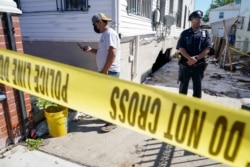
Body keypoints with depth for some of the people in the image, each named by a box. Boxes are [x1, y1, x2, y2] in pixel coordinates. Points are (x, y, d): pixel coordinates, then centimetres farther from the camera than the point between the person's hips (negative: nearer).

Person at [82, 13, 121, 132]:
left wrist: (104, 70, -22)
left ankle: (112, 122, 9)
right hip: (106, 71, 10)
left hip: (110, 72, -10)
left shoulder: (110, 33, -16)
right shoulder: (105, 34, 16)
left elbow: (112, 54, -24)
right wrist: (91, 50, 8)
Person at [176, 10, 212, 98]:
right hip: (185, 64, -1)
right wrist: (190, 58, -20)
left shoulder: (205, 33, 6)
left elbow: (207, 49, -2)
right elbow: (181, 48, -7)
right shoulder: (185, 33, 3)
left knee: (197, 86, 10)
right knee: (183, 85, 9)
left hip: (199, 65, 1)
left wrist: (196, 58, -15)